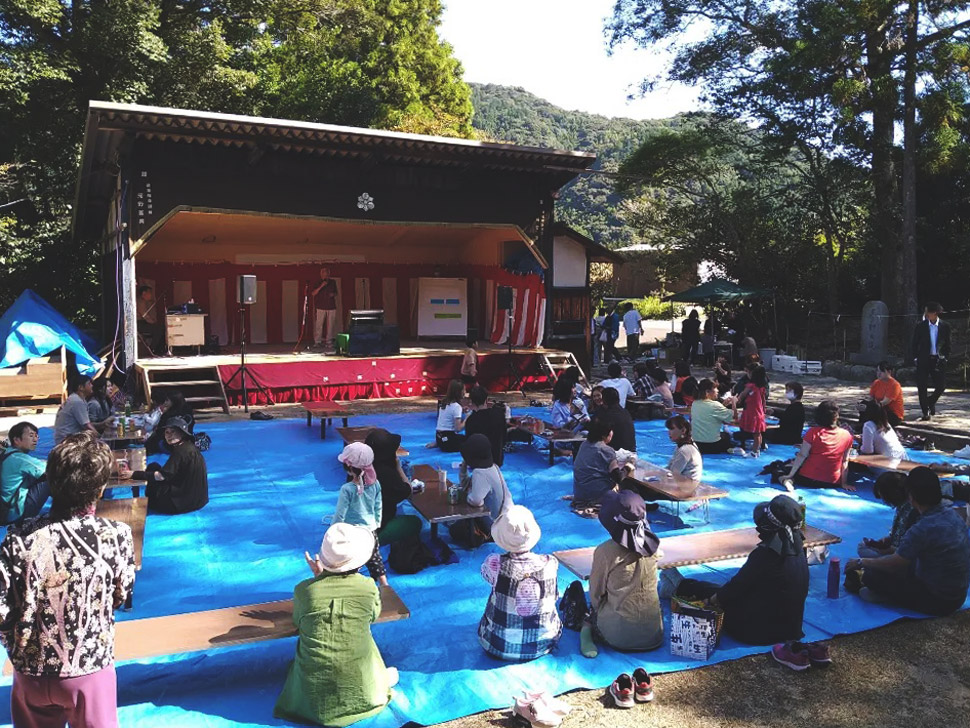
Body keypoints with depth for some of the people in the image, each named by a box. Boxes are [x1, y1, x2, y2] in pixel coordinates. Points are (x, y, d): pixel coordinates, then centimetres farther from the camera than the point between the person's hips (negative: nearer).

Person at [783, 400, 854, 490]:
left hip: (808, 479, -2)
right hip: (833, 483, 2)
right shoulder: (847, 436, -3)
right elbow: (845, 461, 2)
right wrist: (844, 483, 7)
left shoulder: (813, 432, -12)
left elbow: (802, 456, -13)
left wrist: (790, 475, -8)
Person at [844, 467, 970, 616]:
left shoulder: (922, 529, -28)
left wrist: (861, 562, 1)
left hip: (938, 602, -8)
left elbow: (893, 564, -15)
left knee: (872, 575, -7)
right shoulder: (952, 515, -3)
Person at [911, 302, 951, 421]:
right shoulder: (920, 326, -3)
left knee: (941, 386, 0)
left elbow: (947, 344, 7)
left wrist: (945, 357, -1)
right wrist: (915, 358, -3)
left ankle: (930, 402, 31)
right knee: (922, 387, -2)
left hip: (938, 360, 1)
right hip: (924, 360, -1)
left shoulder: (945, 326, 0)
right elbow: (915, 344, 3)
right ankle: (925, 412, 11)